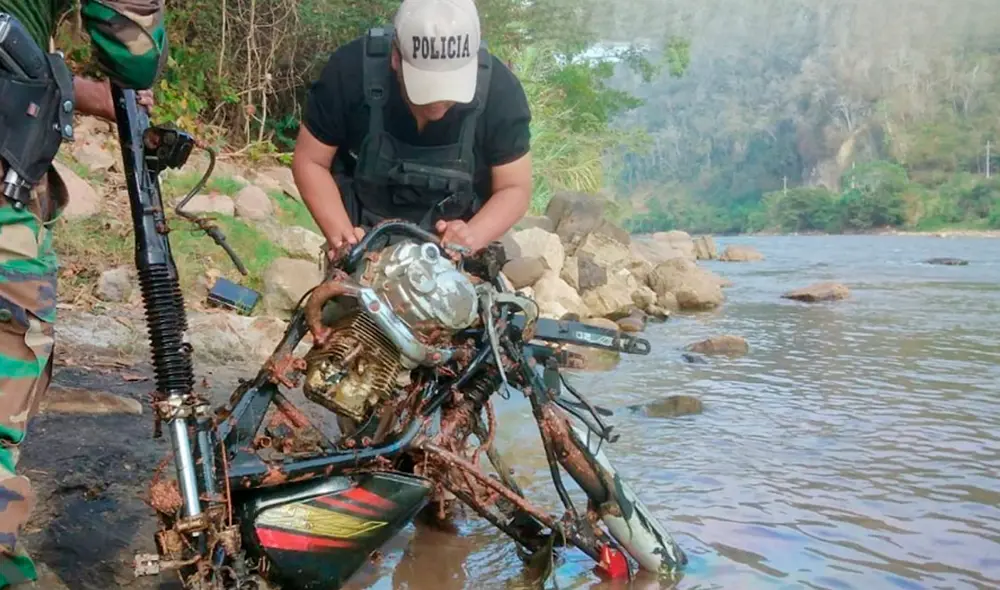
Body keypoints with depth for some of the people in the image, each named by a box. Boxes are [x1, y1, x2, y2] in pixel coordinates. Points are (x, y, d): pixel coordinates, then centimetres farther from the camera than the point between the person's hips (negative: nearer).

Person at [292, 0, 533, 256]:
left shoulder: (499, 89, -24)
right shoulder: (350, 71, -25)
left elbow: (515, 188, -15)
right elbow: (310, 161, -14)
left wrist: (471, 237, -34)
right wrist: (341, 233, -29)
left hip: (452, 241, 0)